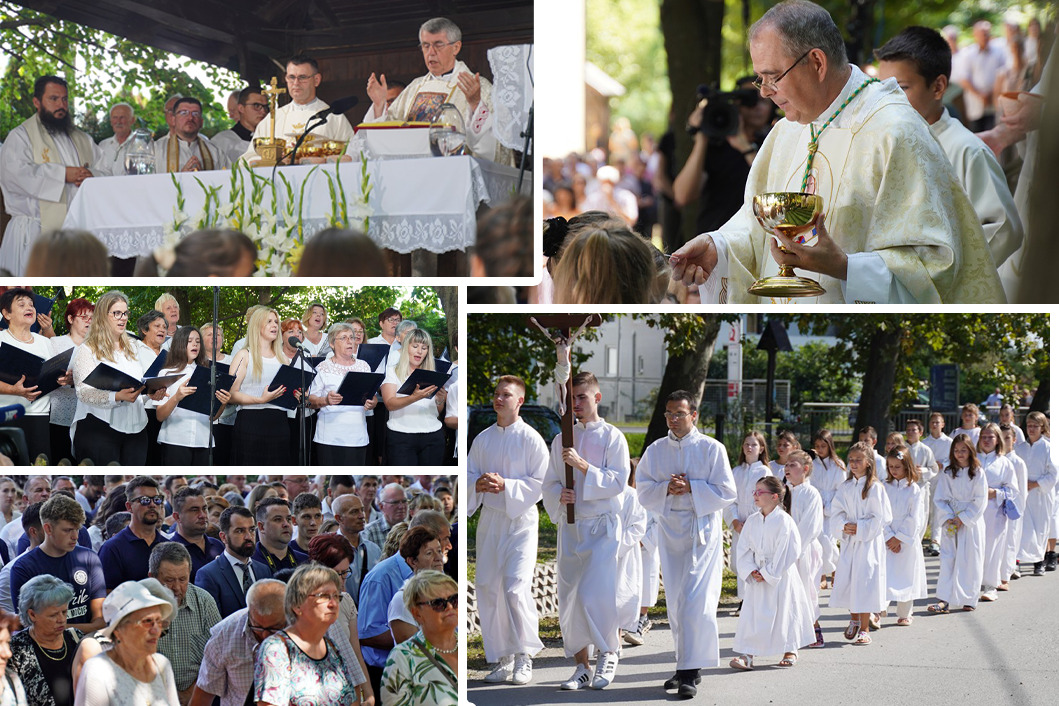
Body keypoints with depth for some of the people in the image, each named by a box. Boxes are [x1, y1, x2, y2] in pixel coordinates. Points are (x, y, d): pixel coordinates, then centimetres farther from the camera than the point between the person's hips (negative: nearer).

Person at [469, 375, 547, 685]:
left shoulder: (530, 439, -5)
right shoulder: (482, 439, 11)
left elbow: (540, 483, -8)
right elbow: (468, 474, 14)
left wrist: (506, 485, -19)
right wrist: (479, 485, -8)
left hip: (520, 520, -5)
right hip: (489, 520, 5)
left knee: (516, 587, -17)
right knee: (487, 589, 3)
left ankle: (524, 656, -6)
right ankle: (502, 659, 13)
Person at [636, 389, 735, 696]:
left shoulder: (712, 449, -3)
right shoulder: (655, 450, 8)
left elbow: (726, 493, -5)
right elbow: (643, 490, 6)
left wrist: (691, 487, -16)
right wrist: (666, 488, -13)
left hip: (702, 531, -4)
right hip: (669, 530, 4)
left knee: (694, 600, -13)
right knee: (676, 602, 8)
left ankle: (690, 671, -14)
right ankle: (686, 666, 18)